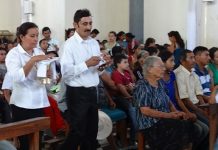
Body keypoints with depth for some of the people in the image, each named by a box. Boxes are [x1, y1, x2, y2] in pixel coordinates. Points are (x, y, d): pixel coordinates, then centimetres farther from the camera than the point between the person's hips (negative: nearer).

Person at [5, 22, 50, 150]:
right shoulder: (13, 54, -6)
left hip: (39, 102, 5)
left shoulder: (39, 52, 10)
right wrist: (32, 60, -28)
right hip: (22, 104, -5)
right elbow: (17, 77, -21)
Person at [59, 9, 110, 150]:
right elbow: (65, 71, -21)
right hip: (77, 93, -7)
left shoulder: (95, 43, 11)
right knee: (78, 131, -2)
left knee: (92, 130, 15)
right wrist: (86, 64, -25)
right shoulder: (70, 44, -11)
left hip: (92, 92, 7)